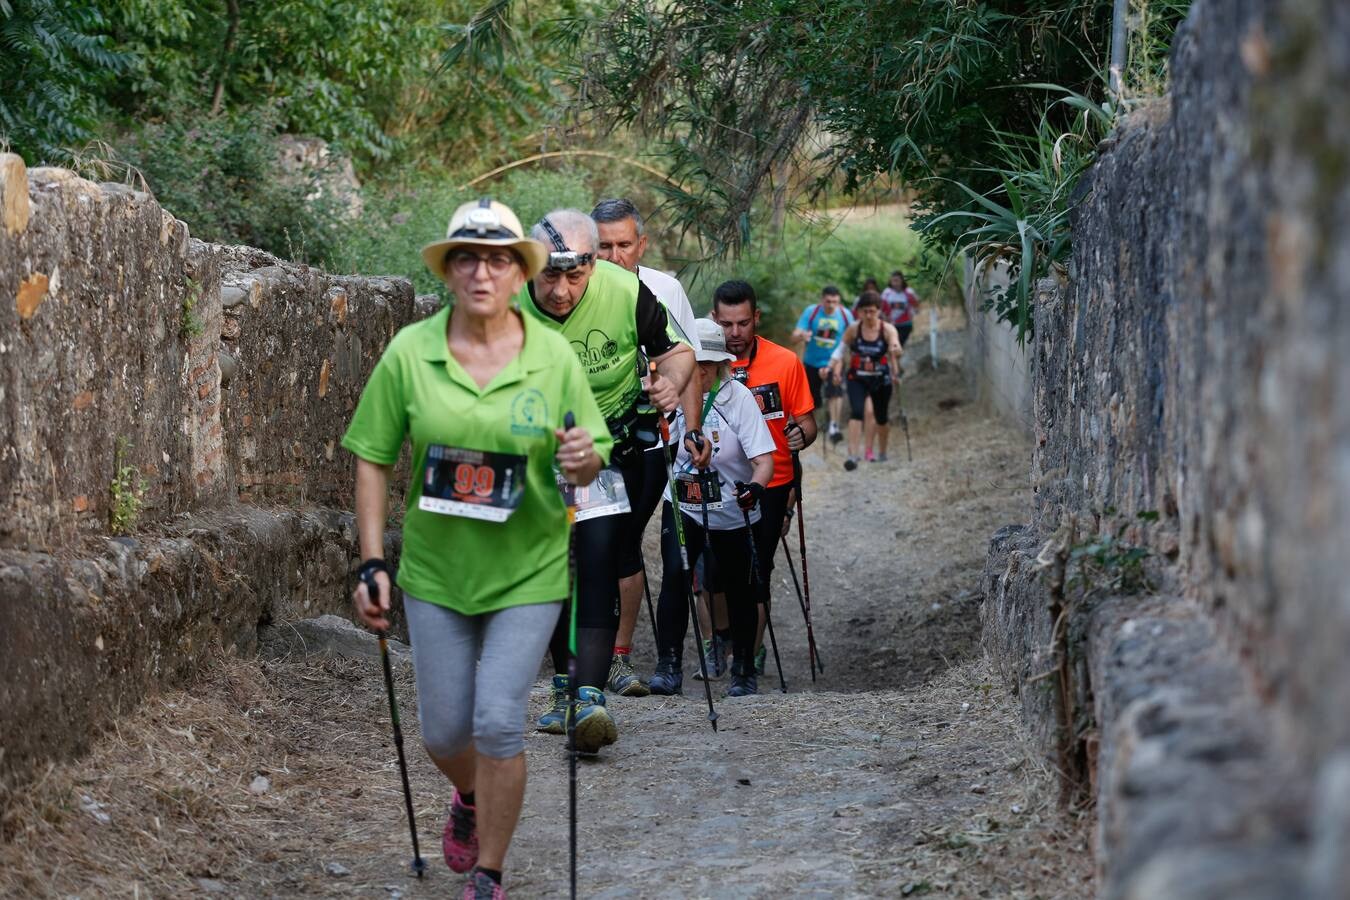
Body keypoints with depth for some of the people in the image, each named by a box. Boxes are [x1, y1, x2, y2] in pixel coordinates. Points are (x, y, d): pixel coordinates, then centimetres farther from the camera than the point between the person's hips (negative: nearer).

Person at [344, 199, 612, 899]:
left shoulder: (555, 356, -8)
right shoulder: (409, 352, -9)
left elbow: (592, 457, 2)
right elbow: (373, 461, -3)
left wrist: (583, 460, -23)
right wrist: (372, 565, -8)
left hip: (527, 572, -1)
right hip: (436, 571, 2)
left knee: (497, 721, -9)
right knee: (444, 729, 10)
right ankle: (470, 799, 47)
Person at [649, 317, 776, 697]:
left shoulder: (738, 397, -16)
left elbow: (764, 459, -22)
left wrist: (754, 487, -40)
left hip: (732, 512, -1)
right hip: (683, 508, 1)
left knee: (738, 590, 9)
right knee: (675, 573, -18)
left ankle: (744, 673, 27)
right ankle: (669, 667, -12)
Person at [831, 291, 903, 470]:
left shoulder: (887, 329, -12)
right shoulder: (853, 329, -8)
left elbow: (895, 346, -28)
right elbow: (841, 350, 3)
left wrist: (896, 351, -52)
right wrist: (834, 365, -13)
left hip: (881, 379, 0)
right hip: (857, 379, 0)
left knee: (881, 416, 14)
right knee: (856, 412, -21)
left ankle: (882, 453, 37)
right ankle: (852, 455, -26)